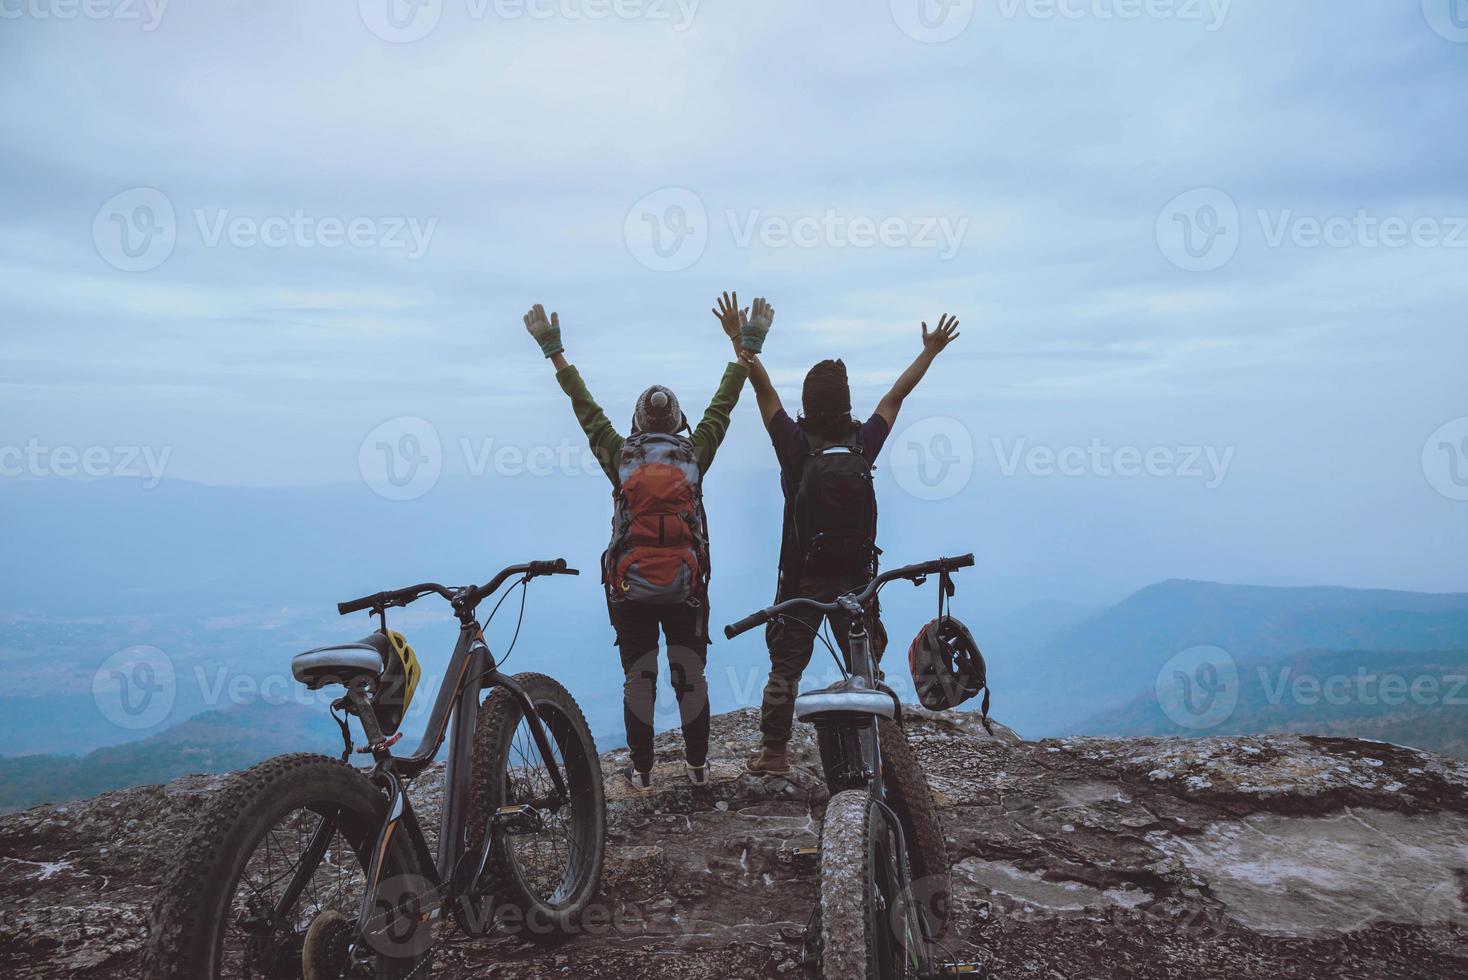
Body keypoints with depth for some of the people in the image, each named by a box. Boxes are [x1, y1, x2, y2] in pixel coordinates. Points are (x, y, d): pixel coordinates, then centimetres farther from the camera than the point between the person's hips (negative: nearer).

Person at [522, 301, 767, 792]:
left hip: (630, 590, 0)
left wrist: (554, 351, 17)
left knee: (638, 679, 8)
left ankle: (642, 771, 15)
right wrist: (744, 348, 19)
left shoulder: (620, 455, 0)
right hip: (686, 588, 0)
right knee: (690, 675, 11)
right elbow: (722, 403, 9)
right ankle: (698, 765, 22)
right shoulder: (694, 454, 1)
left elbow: (586, 407, 8)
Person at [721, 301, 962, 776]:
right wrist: (930, 351, 19)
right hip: (856, 578, 2)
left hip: (802, 579, -2)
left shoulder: (795, 444, -11)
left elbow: (764, 388, -7)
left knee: (785, 667, 7)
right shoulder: (864, 444, -5)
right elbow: (896, 395, 7)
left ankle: (774, 751, 7)